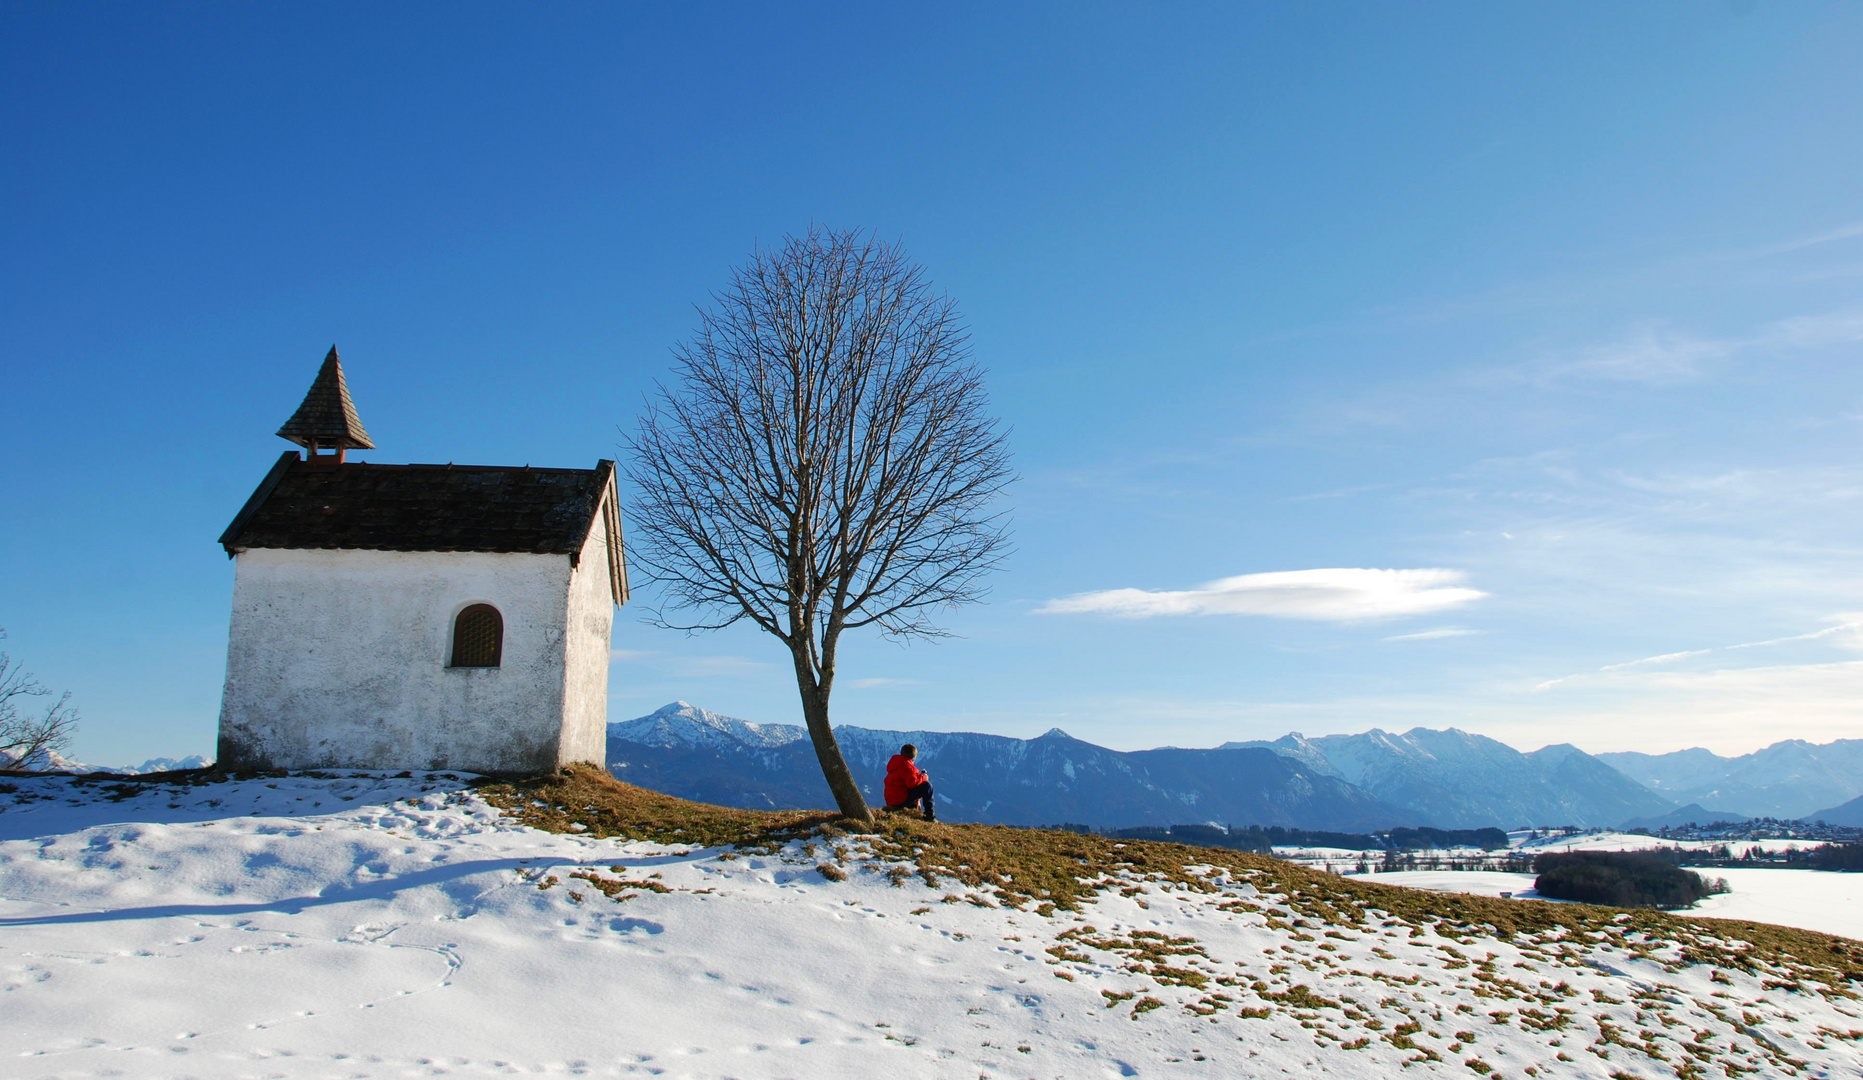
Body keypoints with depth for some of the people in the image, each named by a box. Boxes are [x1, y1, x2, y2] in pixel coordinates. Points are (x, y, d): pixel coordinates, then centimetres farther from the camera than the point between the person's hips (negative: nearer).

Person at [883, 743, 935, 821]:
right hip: (900, 801, -10)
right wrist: (923, 777, -6)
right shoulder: (907, 766, -14)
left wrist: (917, 800, 25)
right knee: (927, 785, -12)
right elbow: (912, 783, -25)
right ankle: (930, 814, -10)